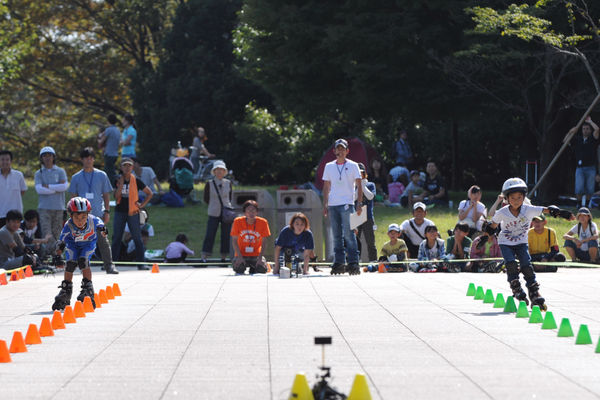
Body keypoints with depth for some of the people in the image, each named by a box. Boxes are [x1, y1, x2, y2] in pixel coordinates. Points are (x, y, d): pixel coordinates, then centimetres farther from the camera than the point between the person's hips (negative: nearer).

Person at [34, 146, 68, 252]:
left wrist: (48, 186, -6)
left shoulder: (60, 171, 11)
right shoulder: (39, 173, 10)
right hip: (44, 208, 0)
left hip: (58, 207, 0)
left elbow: (65, 186, -5)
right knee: (47, 233, -15)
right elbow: (39, 189, -6)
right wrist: (56, 189, -7)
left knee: (56, 234, 0)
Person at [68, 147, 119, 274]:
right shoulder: (76, 177, 10)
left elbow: (106, 195, 10)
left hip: (98, 214, -1)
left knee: (103, 240, -5)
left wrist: (107, 211, 3)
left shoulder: (101, 175, 9)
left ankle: (109, 265, -1)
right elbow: (73, 197, 12)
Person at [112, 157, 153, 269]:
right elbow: (116, 197, -7)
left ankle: (140, 263, 4)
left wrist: (142, 204, -5)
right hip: (120, 211, 2)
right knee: (116, 238, 5)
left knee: (137, 238, -1)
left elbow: (150, 193, 3)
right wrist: (121, 184, -14)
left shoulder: (136, 181, -2)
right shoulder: (118, 180, 4)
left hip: (133, 212, -2)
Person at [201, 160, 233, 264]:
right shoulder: (209, 184, -2)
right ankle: (204, 258, -7)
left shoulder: (228, 183, 4)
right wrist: (215, 206, 4)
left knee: (226, 236, 2)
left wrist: (226, 205, 6)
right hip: (214, 214, -2)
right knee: (209, 235, -8)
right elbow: (206, 199, 6)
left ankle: (223, 258, 9)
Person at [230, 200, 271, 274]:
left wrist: (260, 258, -15)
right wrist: (239, 256, -15)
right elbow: (234, 241, -4)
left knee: (263, 269, -25)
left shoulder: (263, 222, -8)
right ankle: (242, 265, 11)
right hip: (242, 255, -1)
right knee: (238, 269, -28)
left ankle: (253, 268, 12)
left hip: (256, 255, 1)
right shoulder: (238, 221, -9)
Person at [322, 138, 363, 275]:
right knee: (336, 236, 4)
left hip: (347, 204, -4)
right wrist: (324, 205, 10)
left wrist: (359, 204, -6)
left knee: (349, 234, -11)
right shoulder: (329, 166, 14)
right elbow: (326, 187, 17)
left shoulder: (353, 166, 5)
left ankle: (353, 262, -11)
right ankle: (339, 262, 8)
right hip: (332, 205, 4)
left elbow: (359, 186, 3)